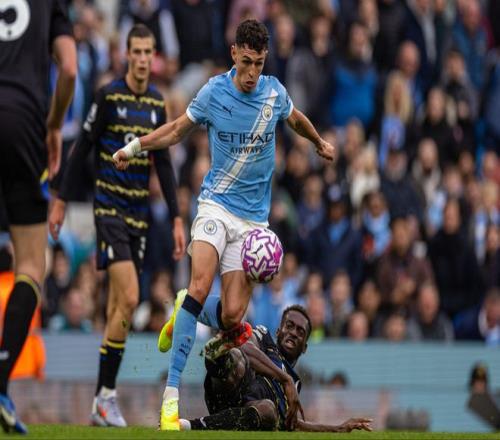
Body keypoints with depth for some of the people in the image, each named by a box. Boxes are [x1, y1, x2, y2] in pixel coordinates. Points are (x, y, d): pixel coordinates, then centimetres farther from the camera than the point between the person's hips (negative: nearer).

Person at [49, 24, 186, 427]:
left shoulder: (157, 103, 10)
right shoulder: (108, 96, -7)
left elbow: (163, 164, 15)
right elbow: (82, 149, -3)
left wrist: (176, 218, 11)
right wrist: (62, 201, -3)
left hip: (139, 213, 6)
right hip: (110, 208, -6)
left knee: (119, 307, 6)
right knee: (128, 299, -18)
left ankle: (102, 403, 10)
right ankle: (106, 395, -11)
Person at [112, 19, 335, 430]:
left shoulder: (275, 93, -1)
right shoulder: (213, 93, -6)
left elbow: (296, 119, 23)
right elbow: (177, 129, 11)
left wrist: (320, 143, 39)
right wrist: (134, 147, 4)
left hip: (254, 216, 2)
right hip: (217, 204, -2)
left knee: (231, 316, -11)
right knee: (201, 285, -27)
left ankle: (184, 312, 27)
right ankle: (171, 394, -26)